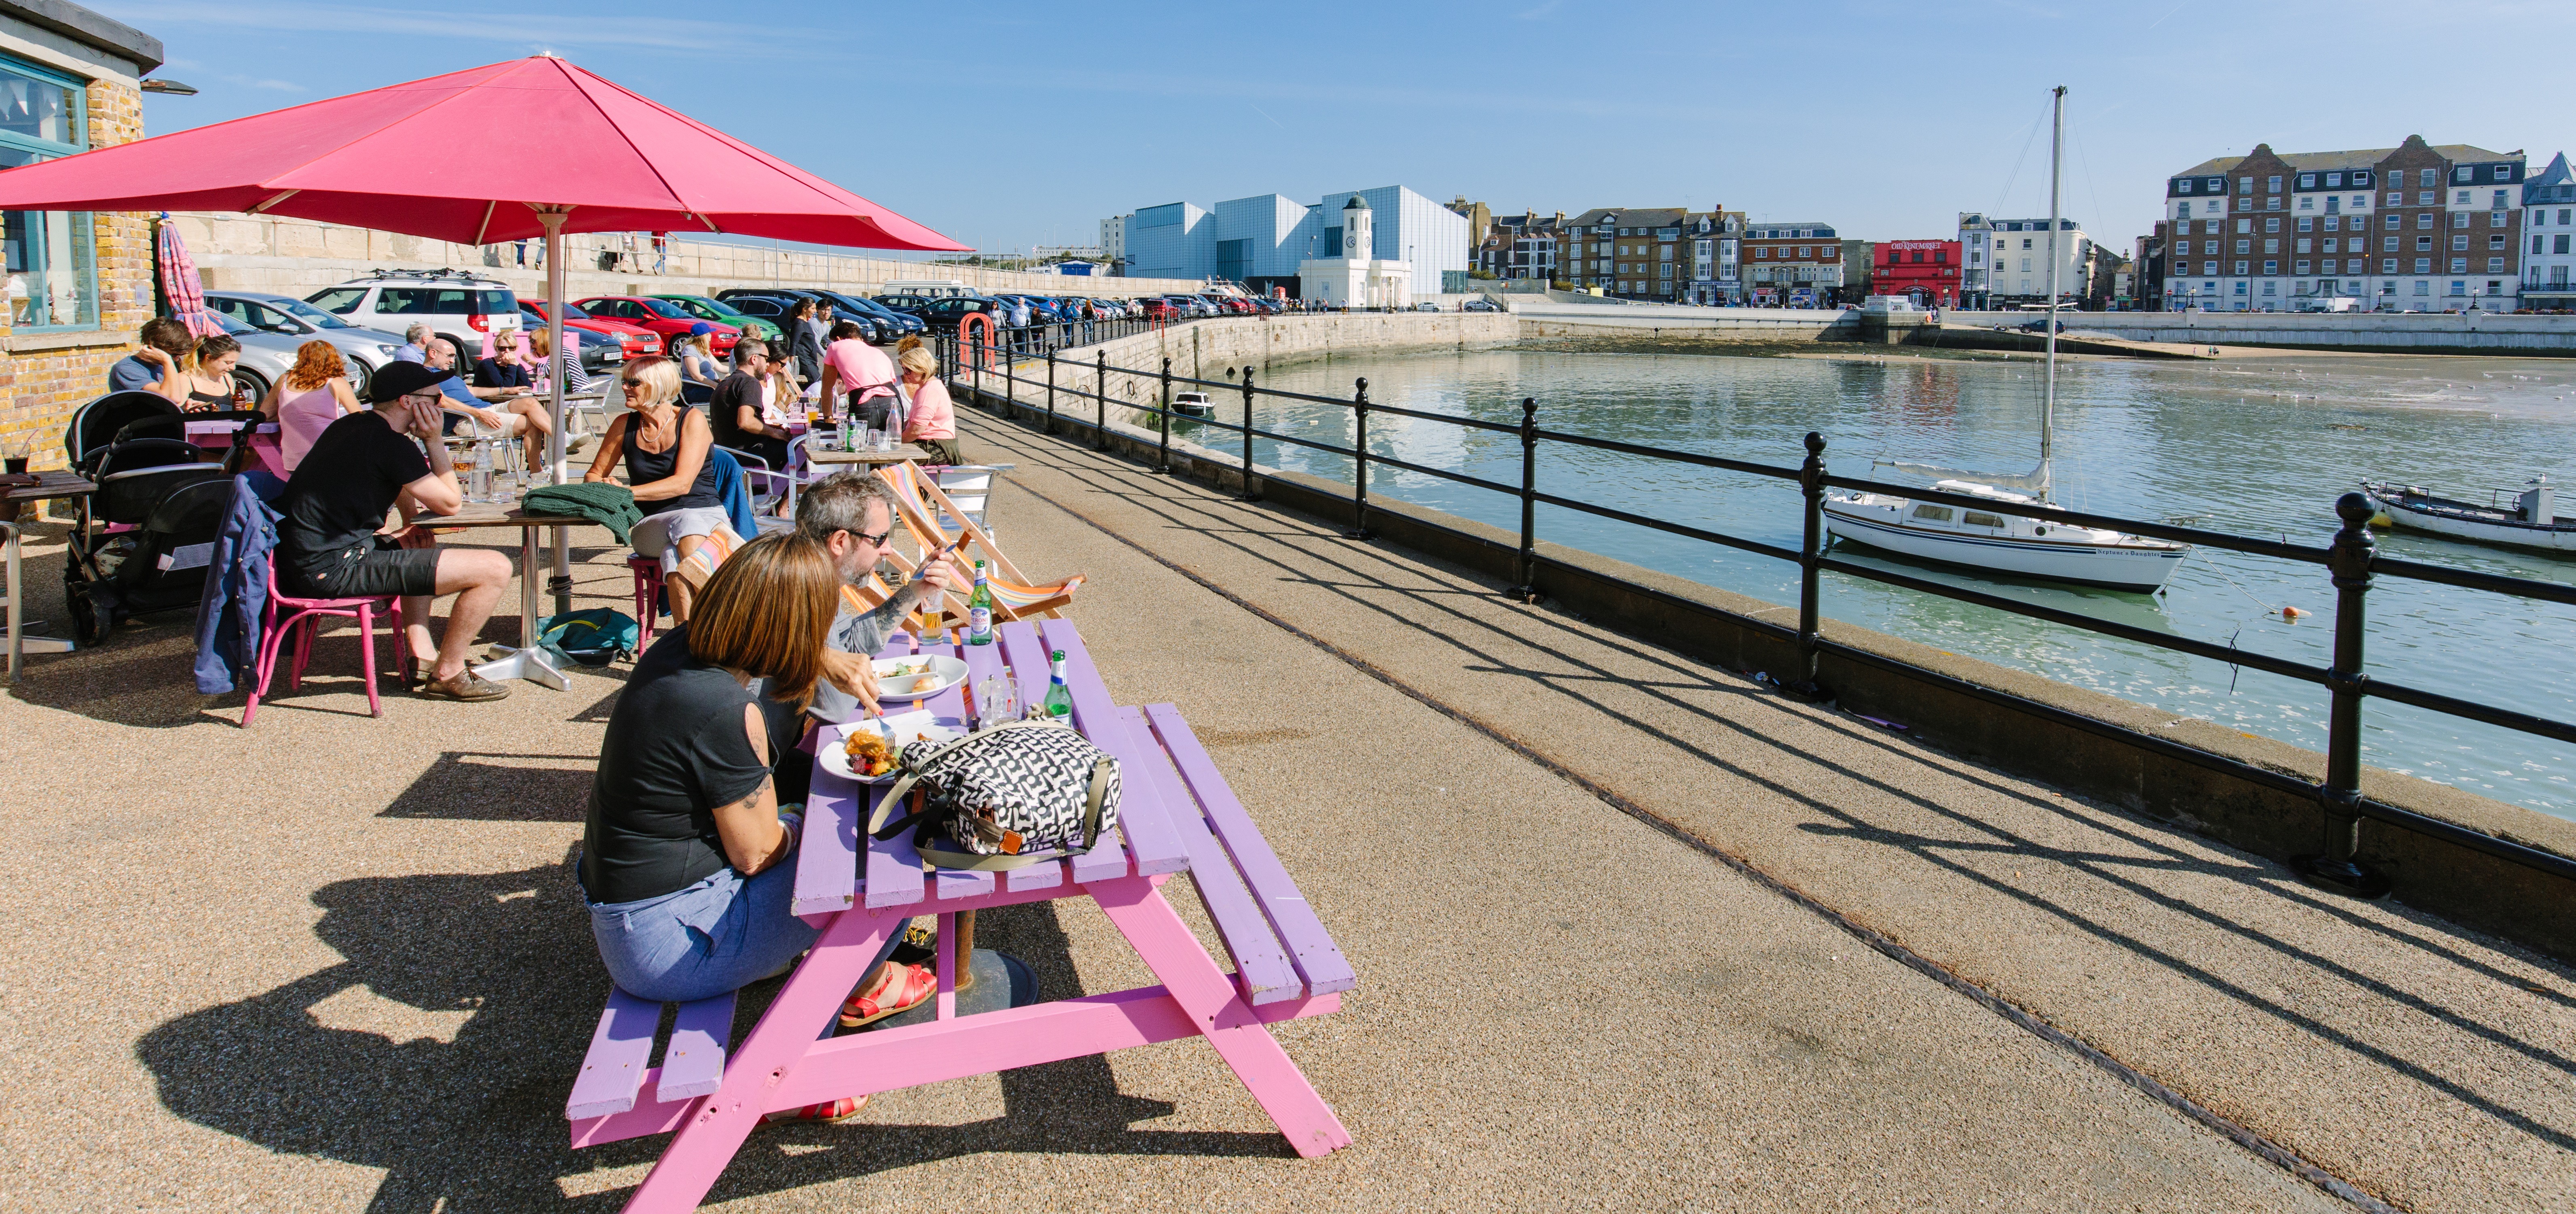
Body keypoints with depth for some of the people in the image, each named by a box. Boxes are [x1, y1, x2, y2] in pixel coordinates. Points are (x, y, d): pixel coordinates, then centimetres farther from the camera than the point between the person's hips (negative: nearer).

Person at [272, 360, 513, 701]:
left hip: (303, 560, 11)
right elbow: (450, 503, -4)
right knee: (495, 569, -14)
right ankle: (448, 675, 4)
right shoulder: (390, 444, -13)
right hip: (334, 570, -11)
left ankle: (423, 656, 29)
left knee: (420, 546, 39)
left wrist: (408, 502, 15)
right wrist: (434, 441, 2)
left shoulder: (350, 427, 16)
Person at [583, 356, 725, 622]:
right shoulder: (625, 425, 9)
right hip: (651, 523, 2)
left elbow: (682, 483, -13)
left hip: (705, 513, -2)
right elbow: (594, 475, 16)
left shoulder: (692, 420, -2)